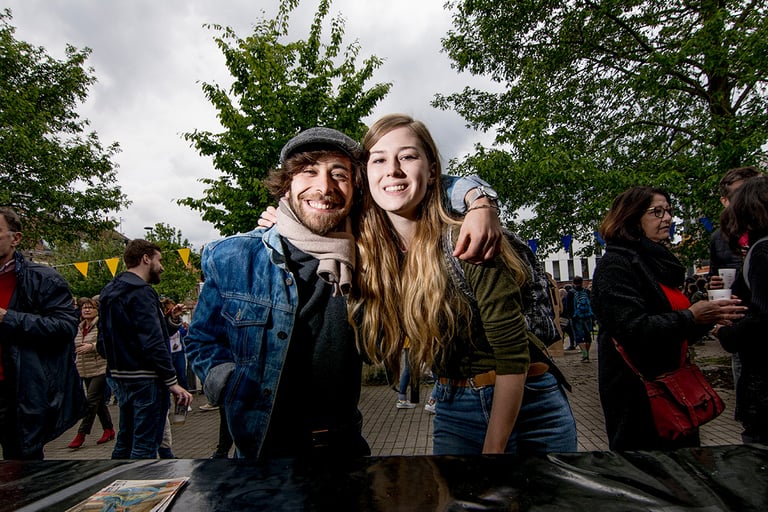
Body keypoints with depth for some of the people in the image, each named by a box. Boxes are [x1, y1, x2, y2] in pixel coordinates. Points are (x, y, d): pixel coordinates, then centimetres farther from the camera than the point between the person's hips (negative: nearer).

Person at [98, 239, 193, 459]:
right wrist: (172, 382, -20)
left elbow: (103, 344, 16)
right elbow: (153, 343, -23)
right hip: (144, 379, -10)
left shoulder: (110, 291, 13)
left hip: (119, 377, 10)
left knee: (125, 441, 19)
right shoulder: (141, 292, -17)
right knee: (145, 444, -1)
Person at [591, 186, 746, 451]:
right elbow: (631, 328, -25)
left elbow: (679, 332, 21)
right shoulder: (615, 265, -14)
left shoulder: (659, 261, 14)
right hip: (637, 395, -9)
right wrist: (690, 317, -24)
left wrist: (707, 315, 4)